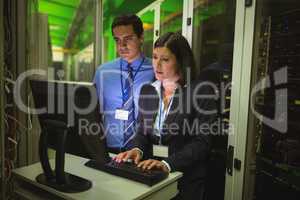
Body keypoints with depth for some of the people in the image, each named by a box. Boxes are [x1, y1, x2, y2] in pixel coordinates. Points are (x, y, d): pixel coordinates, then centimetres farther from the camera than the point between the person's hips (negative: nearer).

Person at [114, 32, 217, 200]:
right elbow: (142, 131, 8)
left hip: (186, 180, -3)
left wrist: (168, 164, -24)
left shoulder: (202, 91, -10)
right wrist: (137, 149, -12)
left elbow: (202, 142, -13)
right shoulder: (147, 90, 6)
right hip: (150, 175, 4)